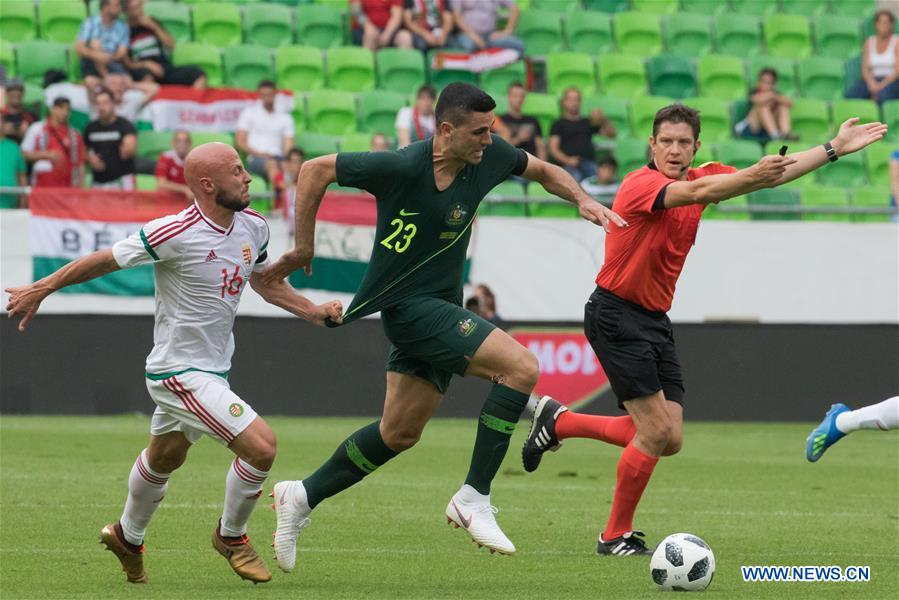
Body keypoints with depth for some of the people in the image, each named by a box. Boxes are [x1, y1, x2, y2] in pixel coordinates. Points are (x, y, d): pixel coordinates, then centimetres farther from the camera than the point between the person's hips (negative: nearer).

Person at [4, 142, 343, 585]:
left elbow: (265, 282, 18)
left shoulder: (254, 227, -1)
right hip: (180, 373, -8)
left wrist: (314, 312, 5)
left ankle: (127, 538, 50)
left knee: (163, 460, 27)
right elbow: (105, 260, -13)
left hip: (214, 369, 8)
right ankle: (230, 537, 7)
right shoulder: (176, 233, -24)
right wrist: (40, 290, -5)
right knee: (260, 444, -17)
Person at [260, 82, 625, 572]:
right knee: (520, 366, -20)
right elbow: (315, 171, -13)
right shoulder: (403, 167, -22)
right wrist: (303, 249, -8)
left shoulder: (488, 157, -3)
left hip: (439, 306, 8)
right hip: (408, 305, -8)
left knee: (400, 432, 13)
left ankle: (302, 496, 26)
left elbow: (543, 170, 17)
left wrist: (581, 199, -1)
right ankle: (474, 499, -14)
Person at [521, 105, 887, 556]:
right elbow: (694, 193, -39)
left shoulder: (702, 177, 5)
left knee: (668, 441, 5)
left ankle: (558, 422, 22)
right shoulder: (641, 184, -19)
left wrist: (835, 148, 5)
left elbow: (773, 174, 9)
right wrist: (751, 176, -53)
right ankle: (616, 536, 3)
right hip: (616, 315, -8)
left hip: (654, 319, 8)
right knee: (657, 431, -13)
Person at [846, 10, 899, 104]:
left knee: (883, 96, -41)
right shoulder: (869, 42, 14)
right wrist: (871, 83, -14)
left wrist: (882, 85, -20)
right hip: (872, 80, 4)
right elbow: (865, 69, 9)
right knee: (850, 95, -29)